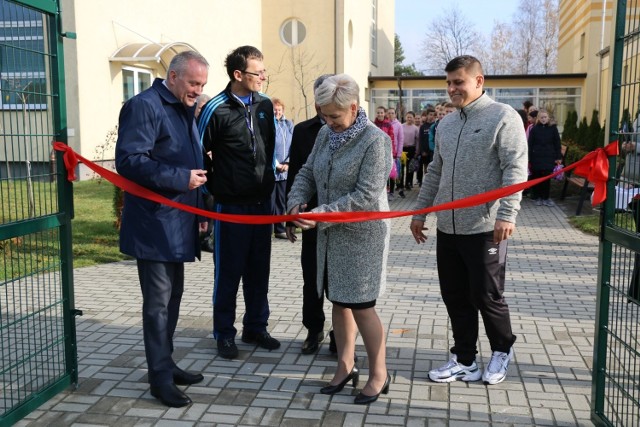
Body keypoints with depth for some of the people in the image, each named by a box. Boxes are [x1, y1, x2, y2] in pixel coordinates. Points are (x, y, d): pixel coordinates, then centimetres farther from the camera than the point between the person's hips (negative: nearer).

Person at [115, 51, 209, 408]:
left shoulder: (184, 110, 16)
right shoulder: (144, 106, -13)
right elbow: (129, 161, -22)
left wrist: (198, 209, 19)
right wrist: (181, 178, -22)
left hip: (178, 222, 9)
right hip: (154, 225, -9)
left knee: (172, 297, 16)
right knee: (159, 301, -2)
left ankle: (165, 364, 29)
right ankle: (161, 378, 9)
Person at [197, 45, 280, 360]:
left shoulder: (265, 105, 7)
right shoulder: (216, 109, -11)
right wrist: (212, 189, -4)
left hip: (262, 201, 5)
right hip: (231, 204, -5)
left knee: (259, 269, 13)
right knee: (229, 271, 5)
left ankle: (255, 327, 27)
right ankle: (224, 333, 19)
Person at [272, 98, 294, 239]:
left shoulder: (289, 124, 9)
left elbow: (293, 146, 7)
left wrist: (287, 163, -5)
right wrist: (277, 165, -11)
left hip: (285, 171, 5)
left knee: (281, 202, 11)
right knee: (270, 202, -3)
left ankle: (279, 229, 20)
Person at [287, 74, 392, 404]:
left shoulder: (375, 140, -16)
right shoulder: (325, 133, 6)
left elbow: (366, 196, -22)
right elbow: (307, 173, 12)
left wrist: (321, 214, -24)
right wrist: (296, 202, -7)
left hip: (361, 235, -7)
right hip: (330, 234, 7)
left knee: (360, 306, -1)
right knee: (338, 301, 14)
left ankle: (379, 375, 17)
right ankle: (345, 367, 29)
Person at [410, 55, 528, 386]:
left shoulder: (502, 117, -6)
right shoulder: (446, 124, 15)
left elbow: (516, 169, -12)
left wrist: (507, 214, -20)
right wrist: (420, 212, 18)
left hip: (485, 229, -6)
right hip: (447, 228, 6)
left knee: (486, 296, 4)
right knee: (455, 298, 10)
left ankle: (502, 351, 29)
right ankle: (464, 360, 24)